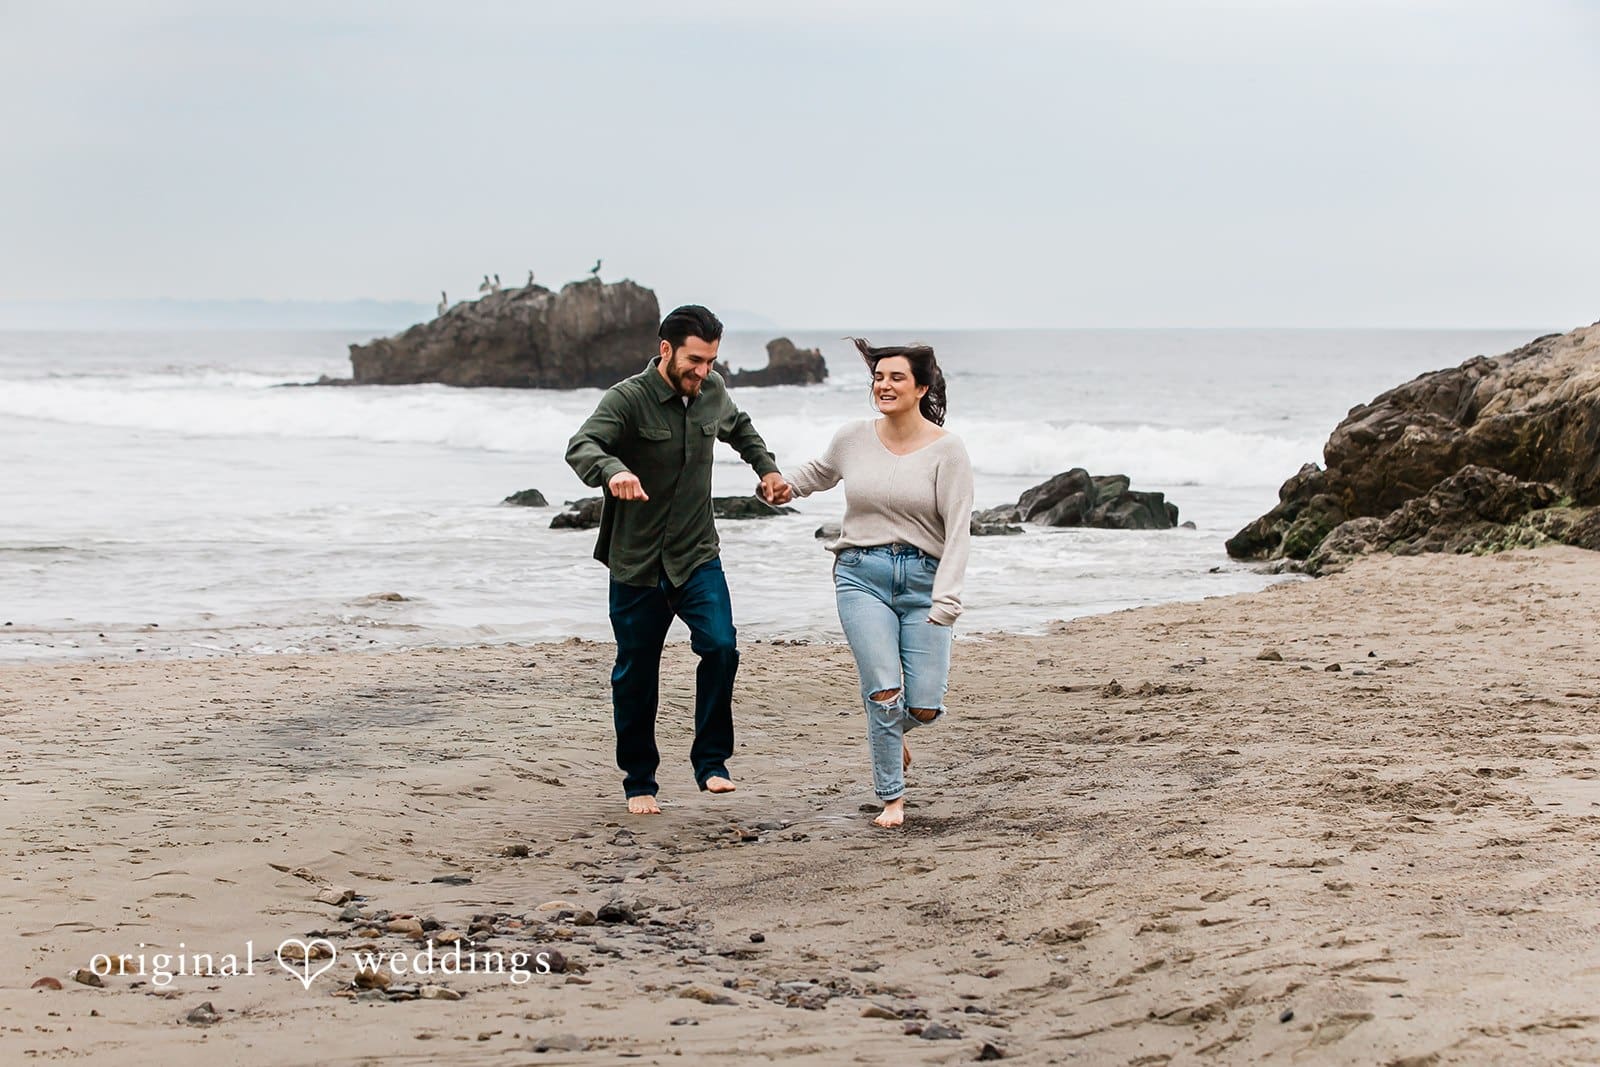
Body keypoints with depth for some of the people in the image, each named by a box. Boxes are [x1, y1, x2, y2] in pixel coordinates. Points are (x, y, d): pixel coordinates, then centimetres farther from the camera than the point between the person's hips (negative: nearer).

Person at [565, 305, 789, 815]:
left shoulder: (712, 392, 4)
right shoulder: (628, 399, -14)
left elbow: (740, 429, 29)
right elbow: (581, 446, -31)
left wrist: (767, 467, 15)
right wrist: (614, 470, -51)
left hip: (697, 555, 3)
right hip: (637, 562, -3)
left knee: (720, 646, -18)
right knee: (636, 676, 5)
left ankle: (711, 761, -5)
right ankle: (639, 782, 20)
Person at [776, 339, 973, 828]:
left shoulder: (946, 450, -5)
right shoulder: (853, 439, 3)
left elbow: (958, 530, -9)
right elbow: (821, 472, 28)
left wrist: (944, 601, -16)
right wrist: (784, 485, 10)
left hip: (923, 579, -1)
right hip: (861, 575, 1)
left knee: (924, 705, -4)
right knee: (884, 690, -12)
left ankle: (891, 733, 34)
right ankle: (892, 798, 6)